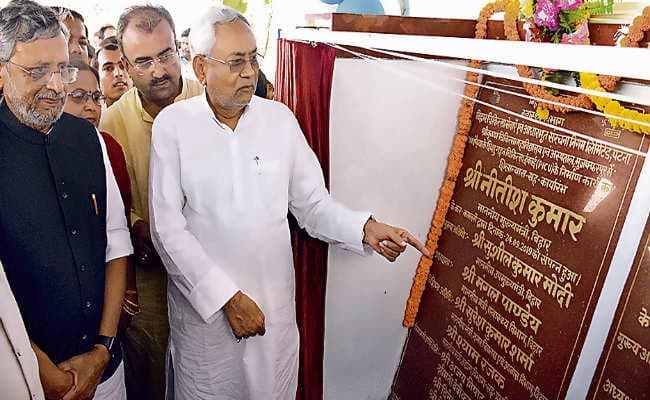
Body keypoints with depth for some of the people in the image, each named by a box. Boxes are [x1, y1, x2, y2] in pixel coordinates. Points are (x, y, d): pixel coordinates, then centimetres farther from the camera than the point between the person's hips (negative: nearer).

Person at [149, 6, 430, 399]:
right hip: (202, 302, -1)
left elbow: (313, 203, 1)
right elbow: (168, 229, -11)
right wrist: (227, 297, -16)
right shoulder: (172, 125, -8)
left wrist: (365, 228, -17)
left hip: (274, 303, 2)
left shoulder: (280, 118, -3)